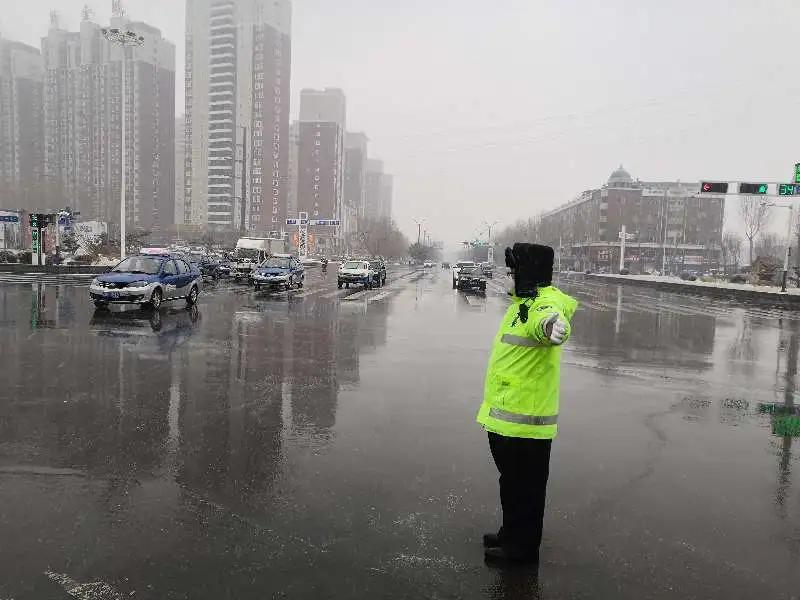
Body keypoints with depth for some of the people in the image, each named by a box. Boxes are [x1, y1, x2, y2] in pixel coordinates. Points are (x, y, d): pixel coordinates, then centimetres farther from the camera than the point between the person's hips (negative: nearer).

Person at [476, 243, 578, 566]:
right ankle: (511, 534, 39)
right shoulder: (525, 302, 11)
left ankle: (522, 547, 21)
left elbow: (549, 318, -48)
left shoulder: (546, 304, -23)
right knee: (511, 479, 23)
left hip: (524, 419, -10)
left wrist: (554, 324, -69)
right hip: (505, 415, 11)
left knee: (525, 485, 5)